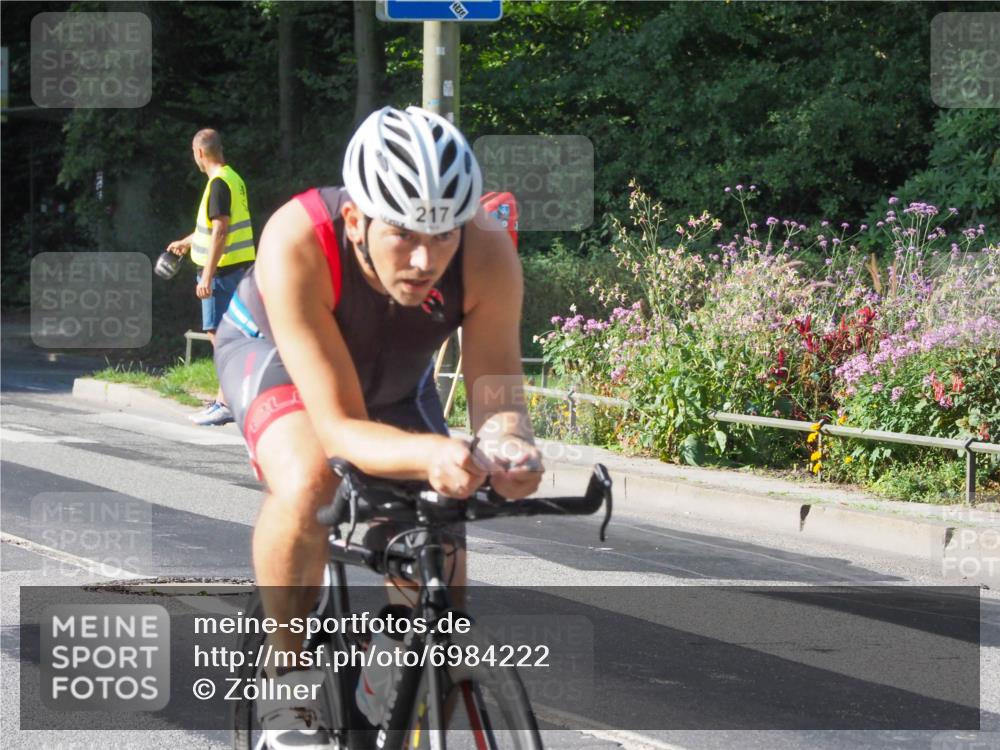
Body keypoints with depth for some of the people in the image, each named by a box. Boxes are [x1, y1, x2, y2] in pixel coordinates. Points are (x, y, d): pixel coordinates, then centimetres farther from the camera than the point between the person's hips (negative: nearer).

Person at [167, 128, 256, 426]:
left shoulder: (218, 183, -16)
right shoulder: (233, 178, 15)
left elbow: (220, 230, -22)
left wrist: (207, 276, -22)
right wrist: (186, 242, 44)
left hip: (223, 269, -10)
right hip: (240, 266, 10)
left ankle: (226, 405, -10)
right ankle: (225, 397, 22)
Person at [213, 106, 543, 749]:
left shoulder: (488, 254, -35)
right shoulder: (298, 241, -43)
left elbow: (497, 400, -32)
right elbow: (340, 426, -44)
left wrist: (509, 448, -56)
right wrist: (430, 455, -63)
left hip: (394, 378, 4)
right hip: (275, 354, -3)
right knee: (307, 483, -36)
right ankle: (288, 690, -15)